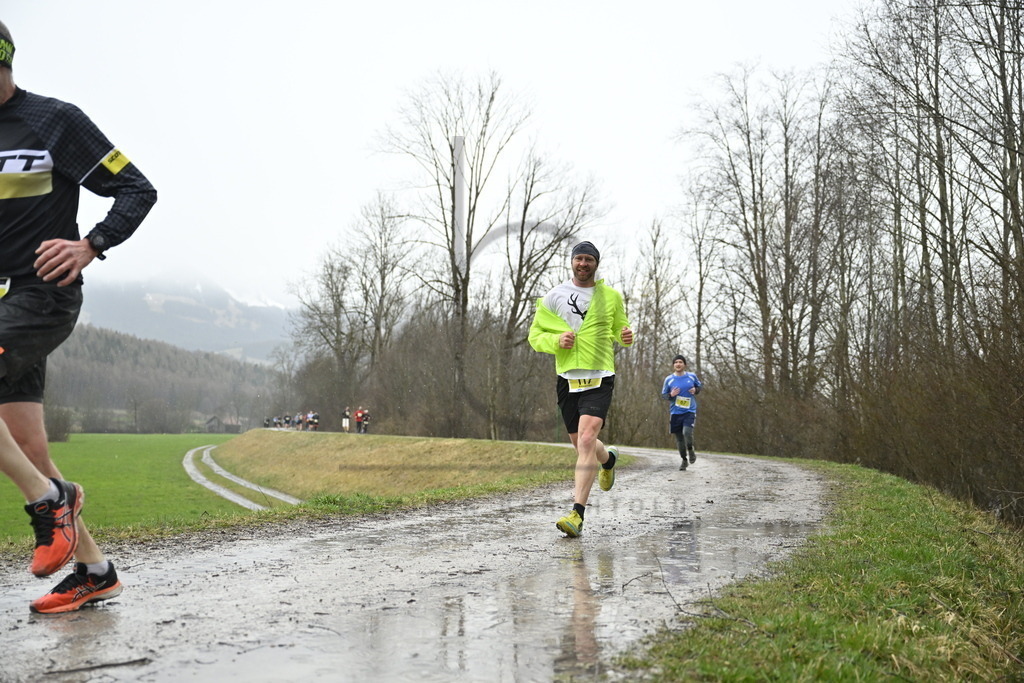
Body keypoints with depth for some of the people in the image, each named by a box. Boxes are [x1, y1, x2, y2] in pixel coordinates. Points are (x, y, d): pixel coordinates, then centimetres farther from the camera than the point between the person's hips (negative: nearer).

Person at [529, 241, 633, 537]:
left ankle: (577, 514, -20)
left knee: (586, 440, -20)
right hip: (567, 379, 3)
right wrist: (557, 340, -11)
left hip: (599, 379, -3)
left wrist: (626, 337, -5)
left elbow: (619, 330, 19)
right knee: (580, 444, 12)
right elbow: (535, 335, 10)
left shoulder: (611, 296, 7)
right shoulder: (553, 297, 6)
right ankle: (608, 458, 49)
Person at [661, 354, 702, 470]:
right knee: (679, 438, 5)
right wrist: (671, 395, -14)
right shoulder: (668, 379, 1)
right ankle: (684, 460, 26)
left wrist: (696, 390, -3)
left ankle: (691, 450, 9)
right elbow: (663, 395, 8)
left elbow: (699, 386, 19)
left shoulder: (692, 376, 3)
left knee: (687, 432, -23)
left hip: (690, 411, -1)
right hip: (675, 413, 1)